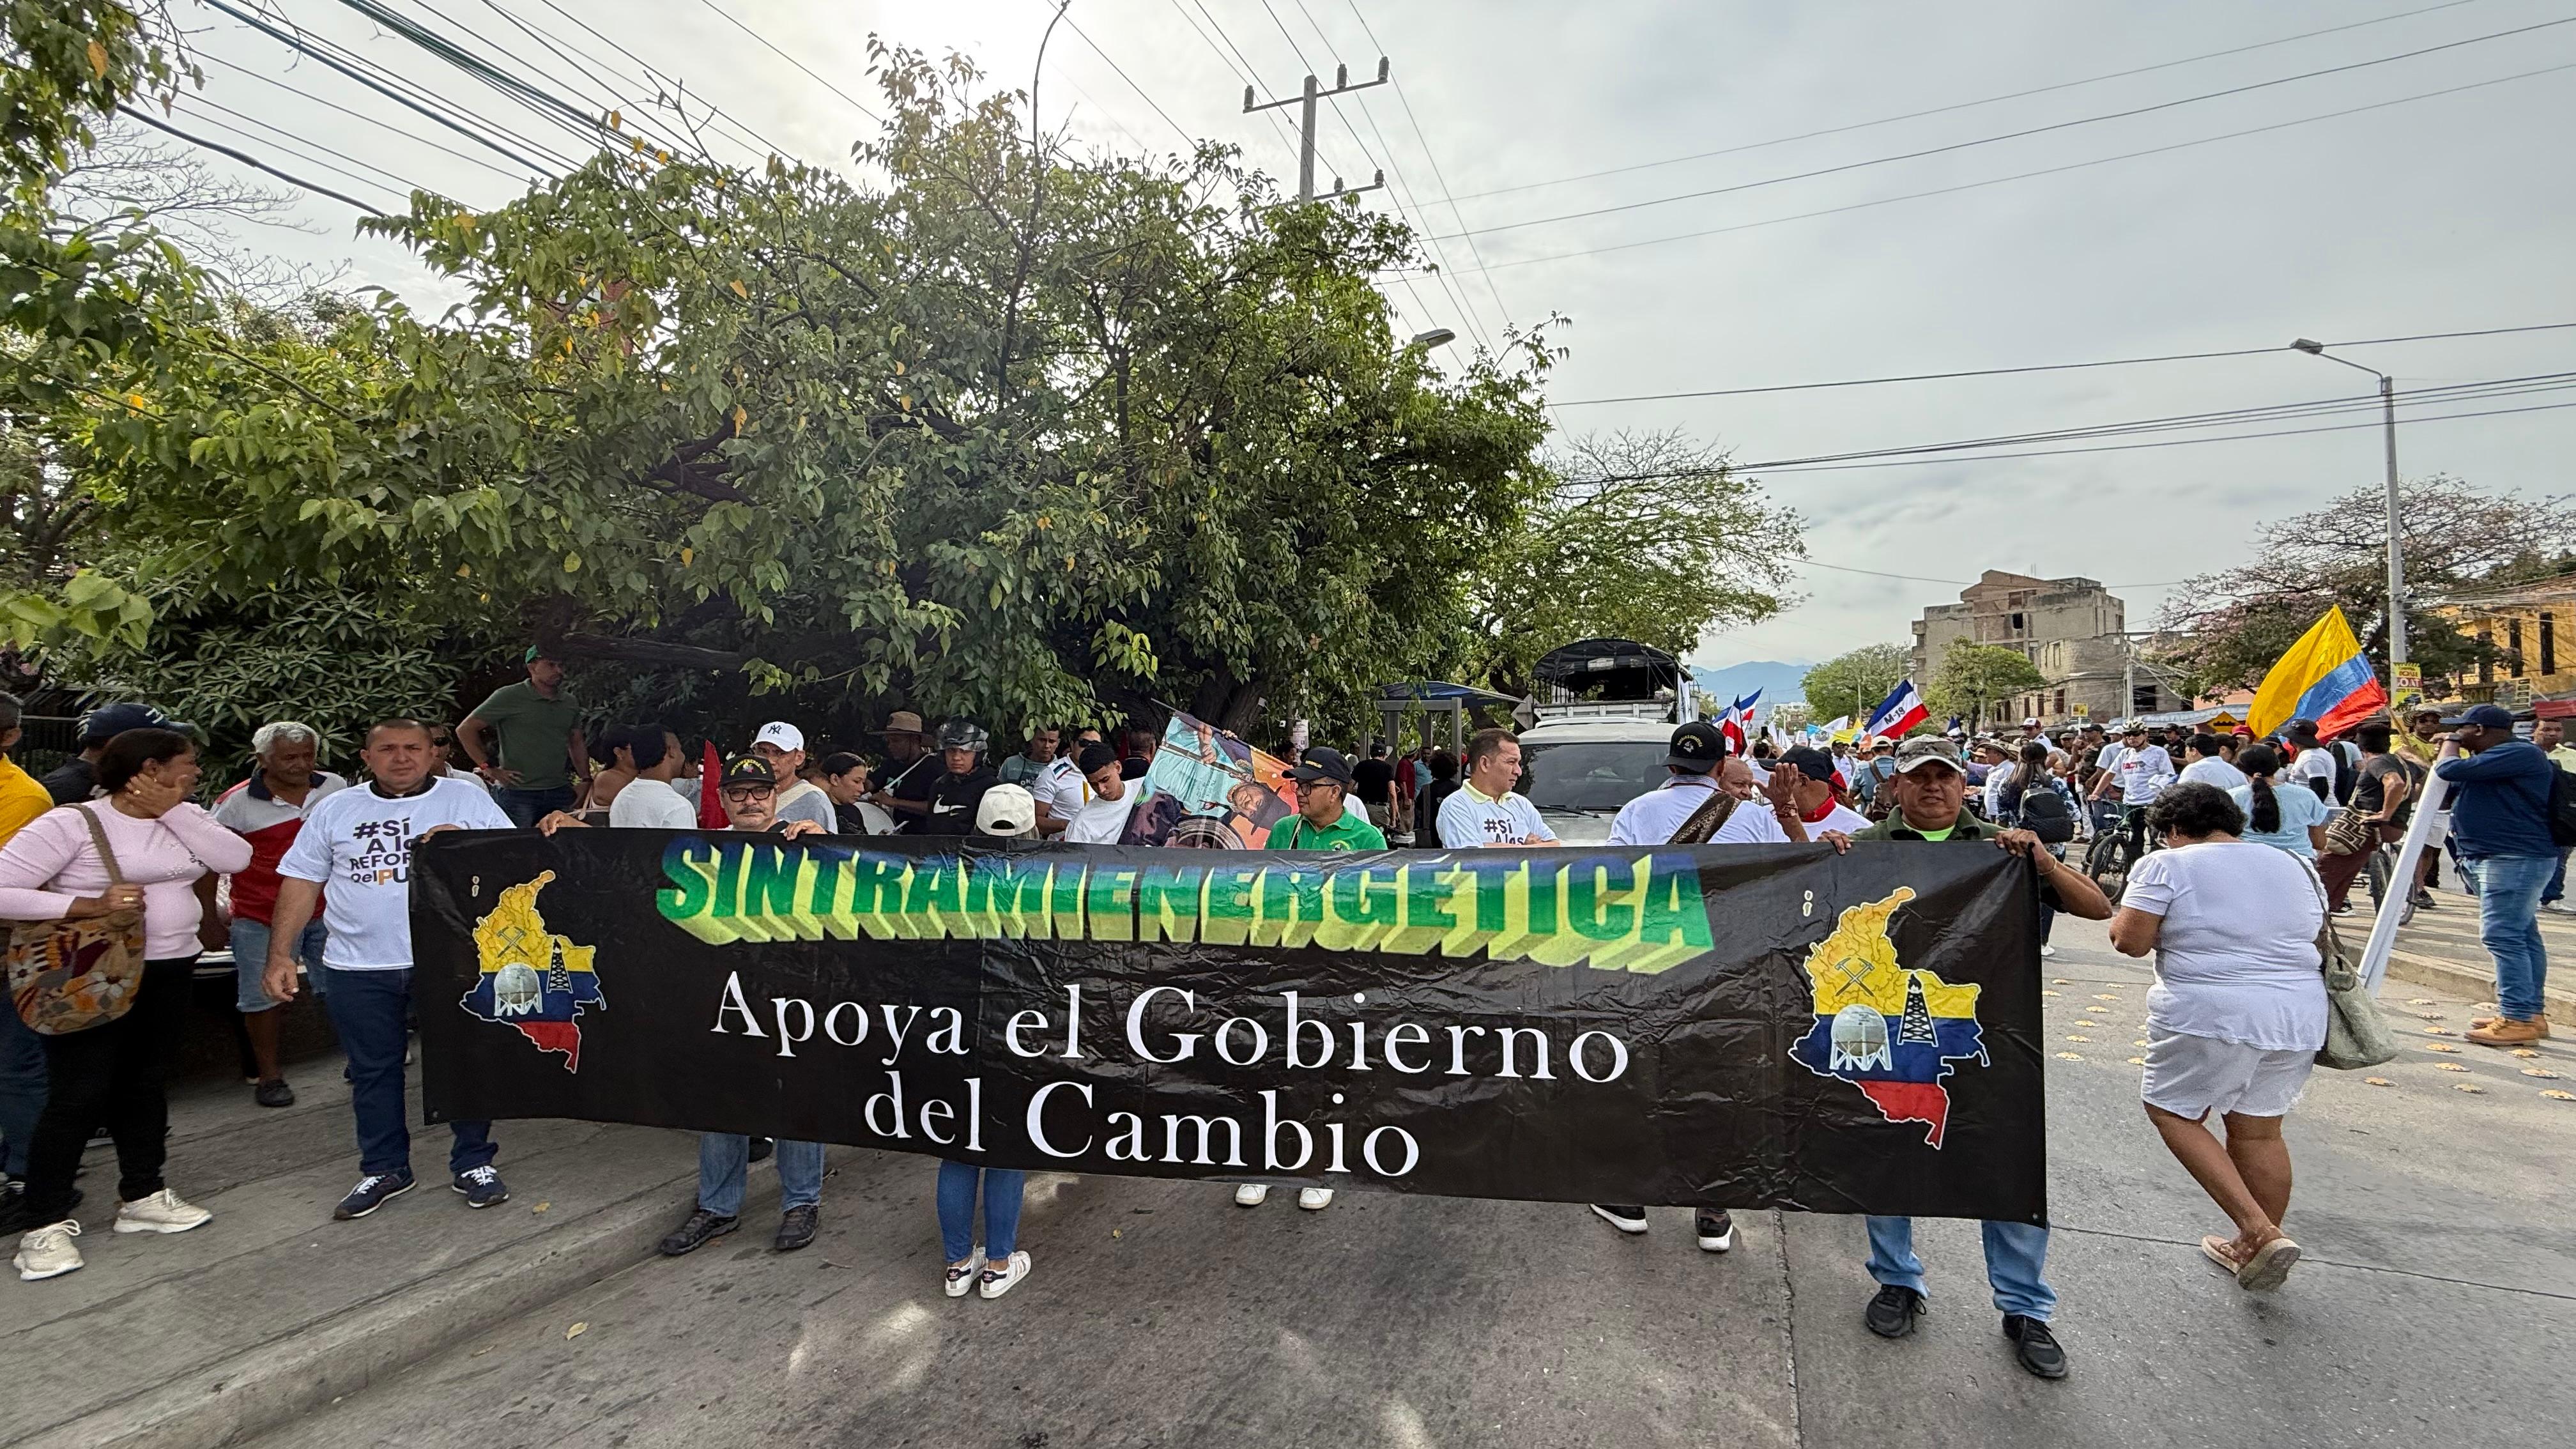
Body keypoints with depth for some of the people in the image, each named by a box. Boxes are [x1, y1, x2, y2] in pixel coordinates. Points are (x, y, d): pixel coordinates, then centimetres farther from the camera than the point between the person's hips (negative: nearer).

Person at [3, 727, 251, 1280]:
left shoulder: (181, 817, 6)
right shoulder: (72, 823, -12)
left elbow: (236, 858, -9)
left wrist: (171, 810, -13)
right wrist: (91, 905, -25)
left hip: (168, 973, 6)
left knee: (146, 1084, 15)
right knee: (78, 1096, -4)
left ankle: (142, 1195, 27)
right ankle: (46, 1224, 9)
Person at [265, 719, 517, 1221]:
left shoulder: (468, 799, 1)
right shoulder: (334, 811, 8)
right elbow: (300, 884, 9)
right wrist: (280, 956, 3)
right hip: (357, 968, 2)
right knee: (372, 1070, 12)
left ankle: (473, 1164, 18)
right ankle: (384, 1168, 28)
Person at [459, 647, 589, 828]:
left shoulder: (570, 703, 13)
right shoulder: (509, 696, -3)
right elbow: (465, 730, -1)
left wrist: (586, 780, 13)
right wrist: (487, 768, -6)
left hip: (560, 793, 5)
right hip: (518, 794, -5)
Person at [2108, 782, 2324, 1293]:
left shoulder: (2167, 865, -7)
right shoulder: (2295, 868, 13)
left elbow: (2129, 940, -12)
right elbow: (2310, 939, 21)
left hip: (2210, 1014, -7)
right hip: (2300, 1013, 7)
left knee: (2173, 1113, 7)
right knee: (2259, 1131, 16)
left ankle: (2259, 1231, -3)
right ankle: (2255, 1248, 25)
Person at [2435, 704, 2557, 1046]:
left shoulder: (2520, 754, -15)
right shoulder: (2494, 759, 18)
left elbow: (2450, 770, -24)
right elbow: (2451, 784, 26)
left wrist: (2452, 744, -3)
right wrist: (2455, 749, 12)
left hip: (2516, 859, -11)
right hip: (2495, 859, 11)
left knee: (2502, 936, -13)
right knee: (2522, 936, 14)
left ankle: (2518, 1019, -12)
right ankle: (2531, 1013, 21)